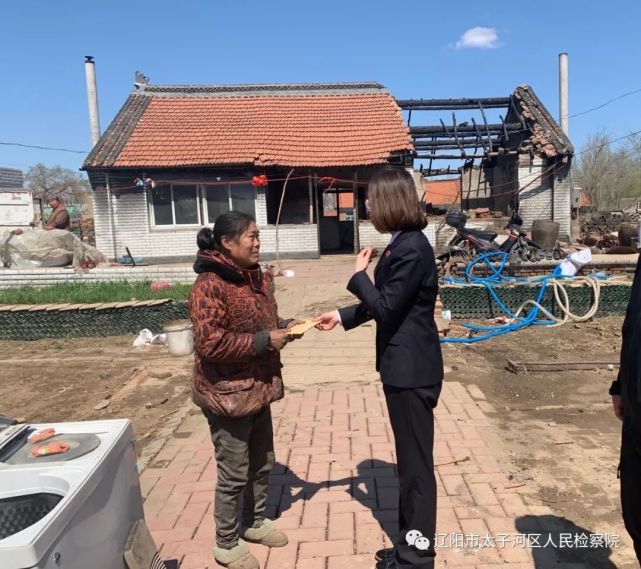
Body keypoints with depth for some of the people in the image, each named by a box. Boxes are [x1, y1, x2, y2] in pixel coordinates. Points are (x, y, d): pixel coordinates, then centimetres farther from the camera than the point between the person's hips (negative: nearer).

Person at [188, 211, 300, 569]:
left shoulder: (259, 279, 7)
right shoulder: (209, 286, -20)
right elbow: (211, 343, -26)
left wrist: (284, 326, -1)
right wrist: (265, 340, -23)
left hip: (258, 388, 8)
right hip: (228, 393, -8)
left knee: (262, 462, 21)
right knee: (234, 473, 7)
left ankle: (255, 522, 43)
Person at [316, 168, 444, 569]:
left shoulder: (412, 248, -20)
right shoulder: (404, 244, 11)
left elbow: (386, 308, -20)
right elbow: (386, 306, 17)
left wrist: (360, 275, -7)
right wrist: (343, 317, 17)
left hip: (412, 369, -10)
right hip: (405, 366, 10)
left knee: (416, 461, 5)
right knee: (410, 459, 19)